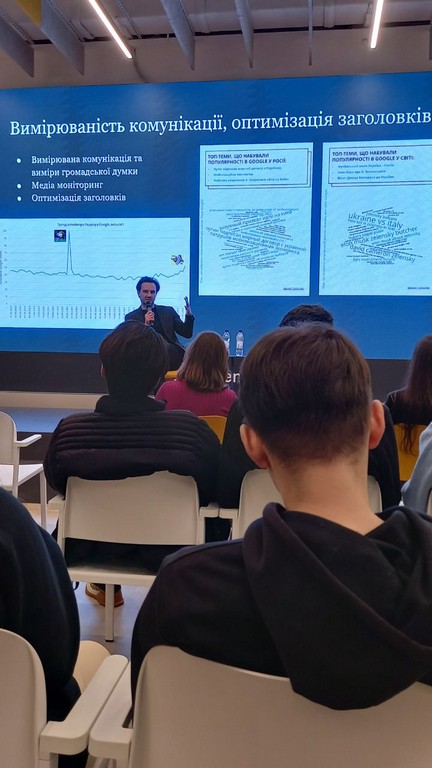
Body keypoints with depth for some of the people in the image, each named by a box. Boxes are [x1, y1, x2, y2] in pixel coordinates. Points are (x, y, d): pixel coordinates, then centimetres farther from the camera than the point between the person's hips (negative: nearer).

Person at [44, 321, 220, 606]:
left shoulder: (70, 429, -25)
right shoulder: (191, 428, -29)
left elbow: (57, 483, -4)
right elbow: (213, 490, -12)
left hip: (91, 547, 2)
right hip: (168, 552, -2)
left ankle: (108, 587, 53)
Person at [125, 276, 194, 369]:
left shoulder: (168, 311, 18)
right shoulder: (131, 317, 13)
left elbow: (187, 334, 13)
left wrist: (189, 315, -4)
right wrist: (146, 325, -12)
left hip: (173, 354, 4)